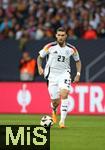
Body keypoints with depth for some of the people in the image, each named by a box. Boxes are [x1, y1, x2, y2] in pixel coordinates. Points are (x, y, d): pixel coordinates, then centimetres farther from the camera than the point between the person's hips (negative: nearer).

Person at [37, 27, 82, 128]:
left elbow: (78, 61, 15)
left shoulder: (71, 49, -1)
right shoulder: (50, 47, -6)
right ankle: (54, 111, 39)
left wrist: (78, 74, 3)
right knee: (55, 101, -1)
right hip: (52, 74, 0)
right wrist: (40, 68, -9)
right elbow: (40, 57, 8)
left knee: (64, 94, -26)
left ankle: (62, 121, -23)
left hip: (64, 73, 0)